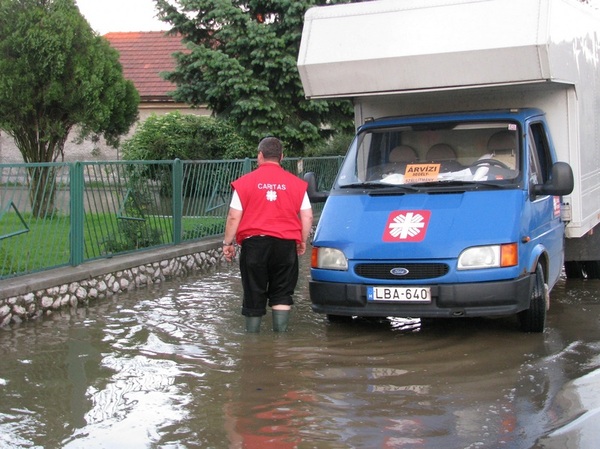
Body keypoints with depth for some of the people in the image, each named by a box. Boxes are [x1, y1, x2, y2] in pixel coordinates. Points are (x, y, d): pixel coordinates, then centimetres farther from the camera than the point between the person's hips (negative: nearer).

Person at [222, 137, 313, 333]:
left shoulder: (245, 182, 1)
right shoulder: (296, 183, 6)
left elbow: (234, 217, -2)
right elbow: (307, 217, 5)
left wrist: (227, 243, 8)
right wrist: (302, 242, 17)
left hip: (254, 243, -1)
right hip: (285, 244, 1)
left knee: (253, 295, 9)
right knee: (282, 295, 9)